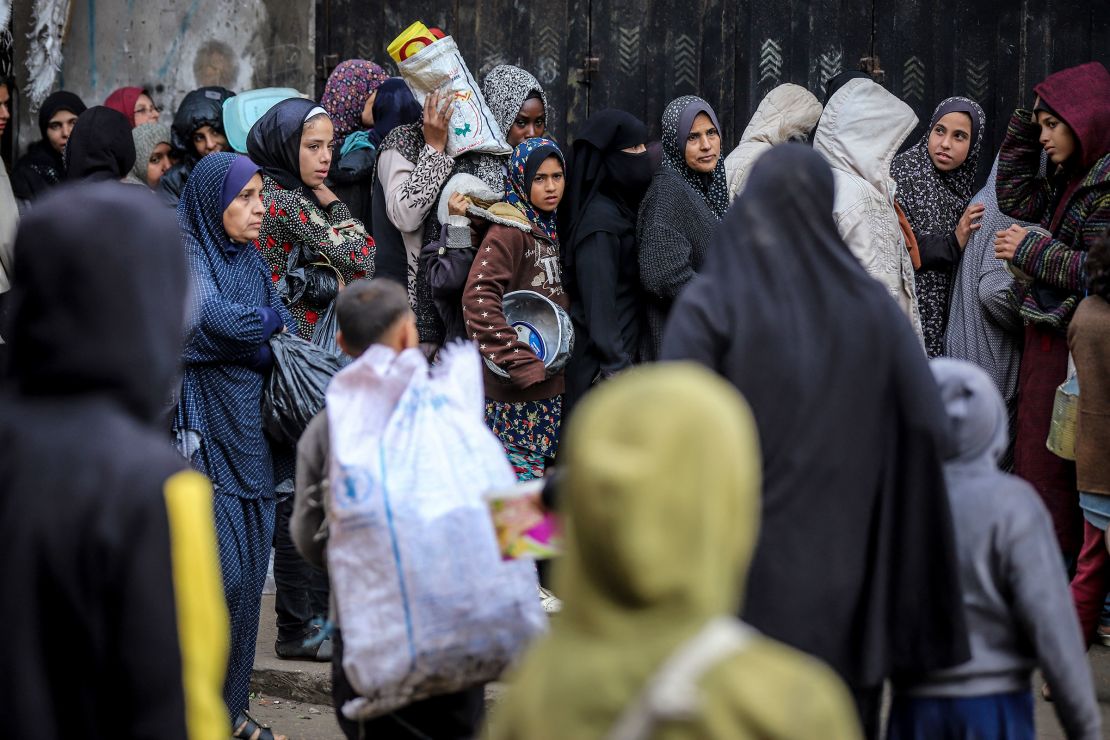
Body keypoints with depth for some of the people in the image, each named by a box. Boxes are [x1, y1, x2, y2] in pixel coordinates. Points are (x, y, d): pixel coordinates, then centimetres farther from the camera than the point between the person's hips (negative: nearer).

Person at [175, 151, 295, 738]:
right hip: (204, 435, -7)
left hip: (249, 433, 7)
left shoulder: (249, 260, 14)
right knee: (217, 570, -10)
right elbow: (214, 321, -25)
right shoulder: (187, 259, -9)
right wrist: (269, 322, -7)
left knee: (248, 569, 6)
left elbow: (287, 340, 9)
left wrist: (268, 340, -12)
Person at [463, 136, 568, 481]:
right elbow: (478, 299, -24)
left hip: (551, 381, 8)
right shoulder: (510, 232, -14)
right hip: (517, 390, -8)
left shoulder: (552, 229, 12)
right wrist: (521, 363, -24)